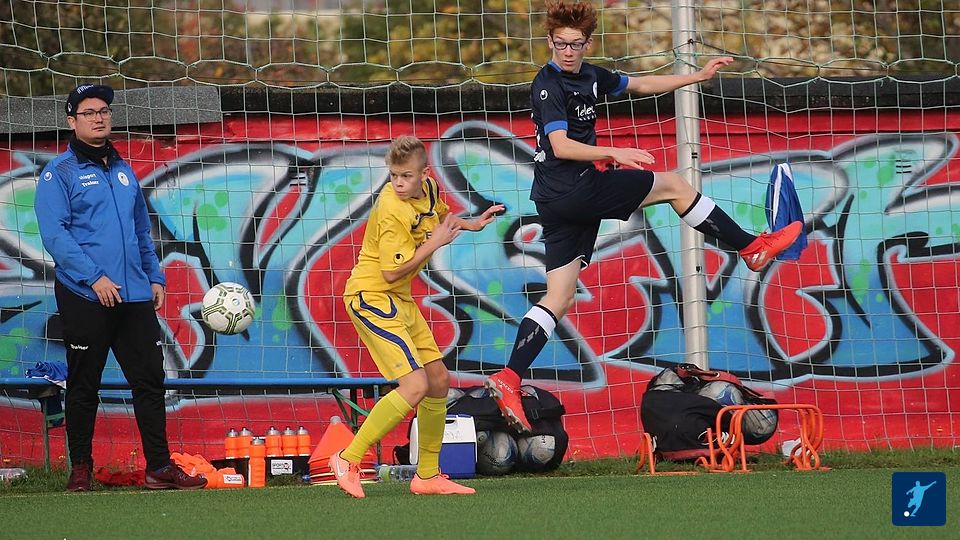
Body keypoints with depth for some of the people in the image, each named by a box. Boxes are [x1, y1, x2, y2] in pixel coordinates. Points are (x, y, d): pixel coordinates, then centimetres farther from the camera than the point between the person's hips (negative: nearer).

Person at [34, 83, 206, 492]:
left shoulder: (123, 171, 18)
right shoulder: (60, 173, -3)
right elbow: (54, 234, -12)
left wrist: (154, 277, 14)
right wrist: (93, 278, -20)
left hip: (135, 296, 6)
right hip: (84, 298, -6)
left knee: (150, 379, 1)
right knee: (84, 385, 2)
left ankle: (160, 467, 3)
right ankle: (80, 469, 11)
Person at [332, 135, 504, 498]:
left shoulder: (427, 187, 2)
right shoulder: (393, 212, -24)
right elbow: (392, 271, -24)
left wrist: (472, 224, 13)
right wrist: (434, 243, -19)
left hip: (399, 299, 9)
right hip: (371, 296, -9)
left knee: (438, 380, 12)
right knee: (415, 386, -20)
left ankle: (428, 476, 22)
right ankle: (348, 461, -13)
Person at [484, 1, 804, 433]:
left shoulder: (589, 76, 14)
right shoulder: (549, 85, -13)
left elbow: (642, 84, 27)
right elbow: (561, 146, -23)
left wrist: (699, 76, 26)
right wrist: (613, 153, -30)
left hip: (562, 200, 9)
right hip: (571, 191, -9)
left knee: (559, 298, 4)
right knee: (674, 186, 3)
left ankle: (508, 380, -2)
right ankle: (752, 248, 15)